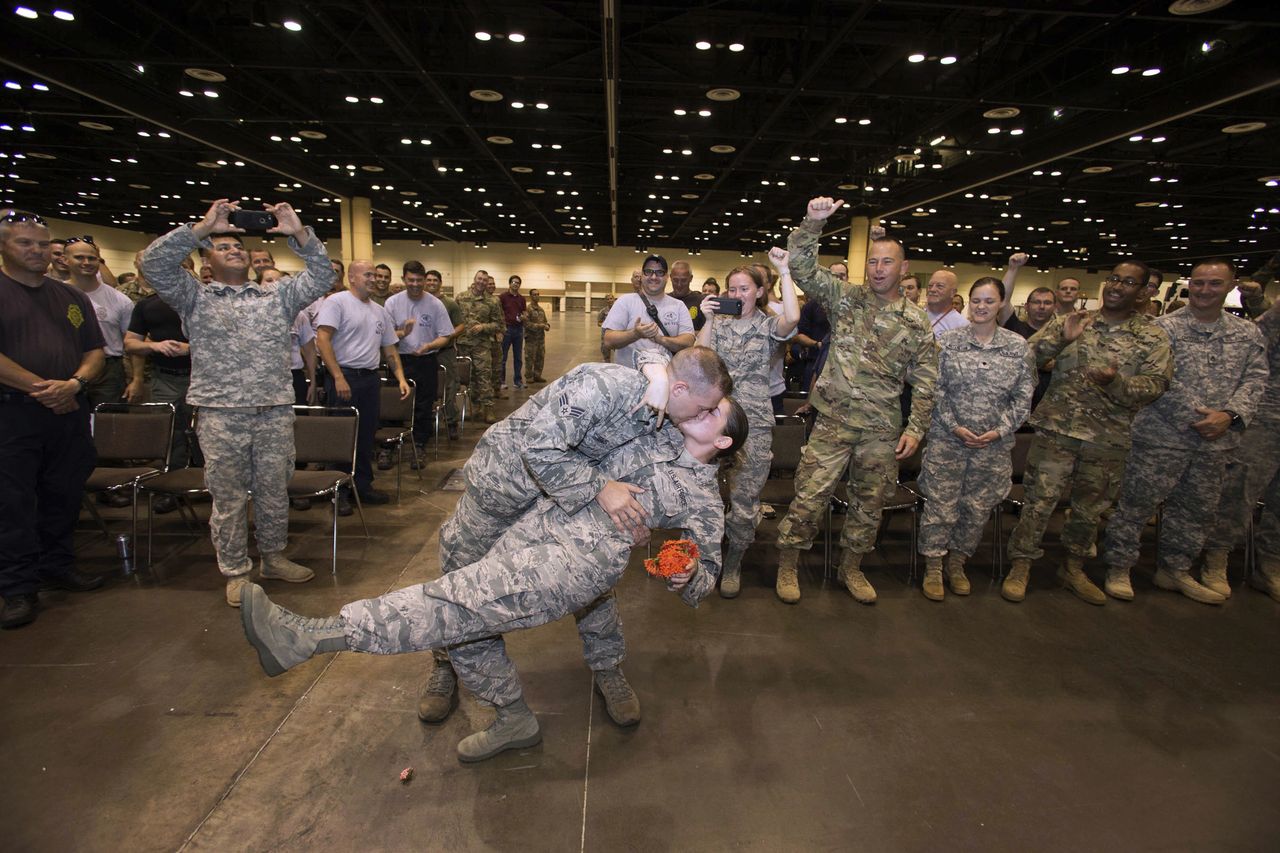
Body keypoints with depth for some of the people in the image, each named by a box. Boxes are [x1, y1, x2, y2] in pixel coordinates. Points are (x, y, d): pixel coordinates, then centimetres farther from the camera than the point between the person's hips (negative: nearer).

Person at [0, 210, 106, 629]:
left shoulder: (72, 297, 14)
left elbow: (95, 352, 11)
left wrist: (73, 384, -8)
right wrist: (39, 388, -15)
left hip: (69, 411, 5)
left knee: (63, 497, 12)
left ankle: (58, 565, 26)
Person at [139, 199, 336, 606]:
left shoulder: (277, 295, 15)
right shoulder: (196, 297, 10)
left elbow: (321, 276, 6)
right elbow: (154, 263, -5)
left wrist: (299, 233, -7)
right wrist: (202, 227, -10)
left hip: (275, 411, 2)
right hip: (220, 414, -2)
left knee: (274, 490, 11)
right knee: (228, 496, 5)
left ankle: (273, 557, 28)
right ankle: (236, 572, 18)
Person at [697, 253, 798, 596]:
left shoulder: (768, 325, 3)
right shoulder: (719, 324, 11)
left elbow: (792, 318, -21)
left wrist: (784, 270, -16)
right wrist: (708, 319, -6)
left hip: (754, 422, -2)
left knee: (745, 497, 0)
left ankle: (733, 563, 19)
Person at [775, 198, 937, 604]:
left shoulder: (916, 323, 5)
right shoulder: (845, 297, 1)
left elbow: (924, 382, 6)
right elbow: (800, 267, -9)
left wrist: (915, 428, -2)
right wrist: (813, 222, -22)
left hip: (883, 430, 3)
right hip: (834, 420, -2)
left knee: (869, 503, 13)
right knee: (810, 496, -3)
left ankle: (851, 568, 32)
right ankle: (787, 565, 15)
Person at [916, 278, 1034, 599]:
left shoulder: (1017, 345, 2)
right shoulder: (948, 340, -1)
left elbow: (1023, 398, 3)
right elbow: (936, 389, -2)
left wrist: (999, 431, -8)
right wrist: (954, 426, -10)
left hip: (995, 443, 2)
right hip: (947, 437, -2)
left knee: (979, 506, 11)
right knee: (940, 503, 0)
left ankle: (957, 562, 29)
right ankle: (933, 567, 15)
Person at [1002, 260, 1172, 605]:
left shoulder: (1153, 337, 5)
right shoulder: (1071, 321, 5)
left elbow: (1157, 382, -5)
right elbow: (1028, 355, -2)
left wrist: (1117, 382, -23)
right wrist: (1061, 340, -19)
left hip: (1109, 438, 2)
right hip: (1056, 428, -2)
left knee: (1090, 506, 14)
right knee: (1039, 499, -3)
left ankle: (1073, 567, 32)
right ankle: (1020, 566, 8)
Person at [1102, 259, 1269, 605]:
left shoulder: (1248, 334, 10)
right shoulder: (1164, 327, -6)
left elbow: (1255, 379, 5)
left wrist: (1230, 415, -12)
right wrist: (1199, 416, -17)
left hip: (1216, 443, 6)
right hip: (1162, 436, -5)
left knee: (1198, 510, 15)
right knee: (1137, 503, -2)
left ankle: (1175, 569, 31)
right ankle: (1118, 566, 12)